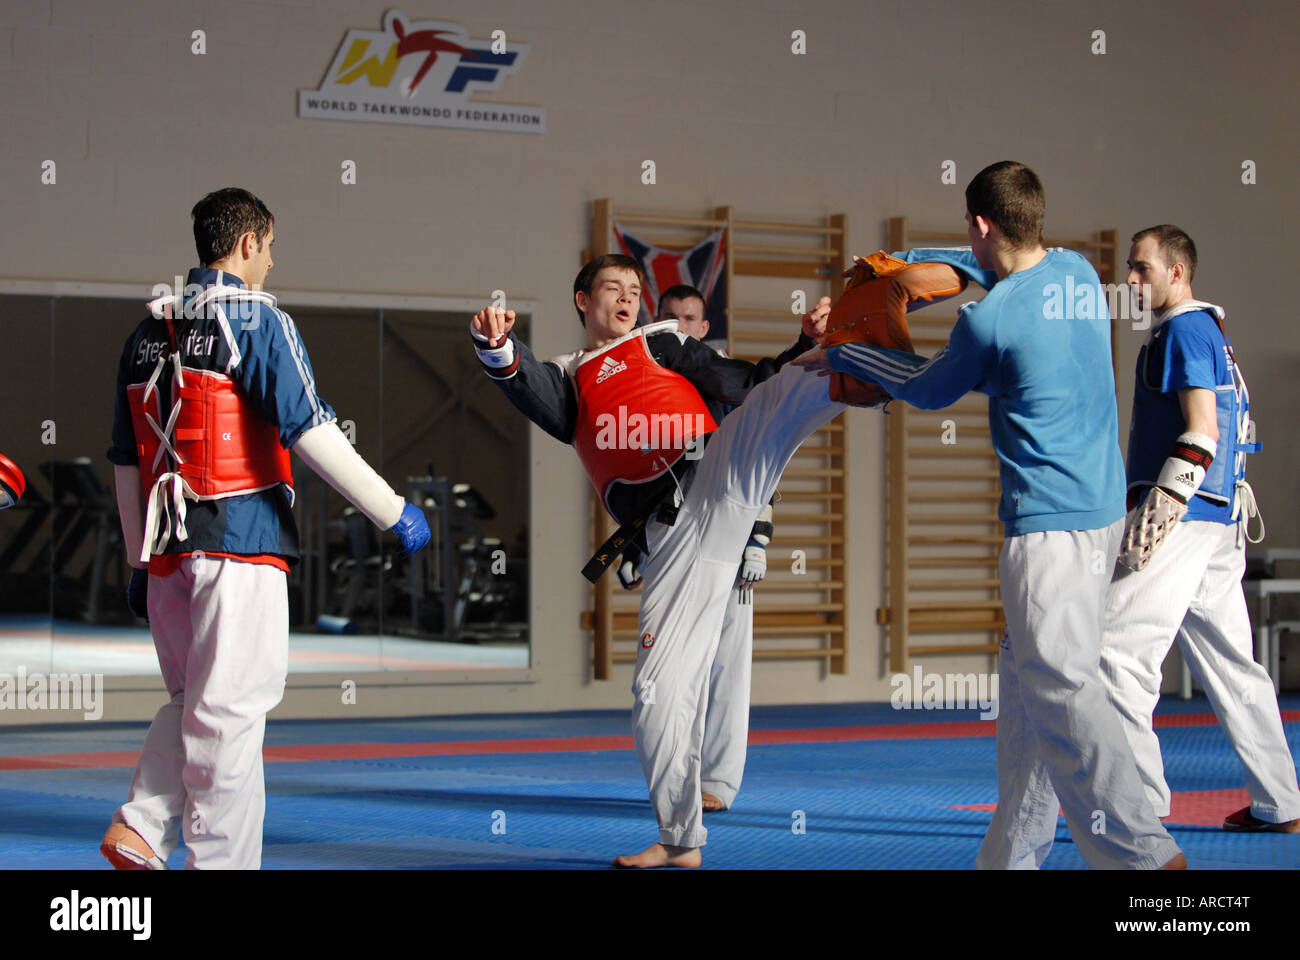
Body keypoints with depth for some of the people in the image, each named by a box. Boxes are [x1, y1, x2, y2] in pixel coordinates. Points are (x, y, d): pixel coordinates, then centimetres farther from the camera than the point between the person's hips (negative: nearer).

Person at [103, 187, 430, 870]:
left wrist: (139, 563, 23)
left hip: (166, 547, 7)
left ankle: (141, 827, 5)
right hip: (239, 539, -7)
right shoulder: (257, 321, -5)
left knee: (189, 700, 19)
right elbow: (310, 433, -12)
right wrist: (395, 512, -6)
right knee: (231, 708, -2)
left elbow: (127, 462, 17)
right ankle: (220, 857, 0)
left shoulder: (147, 331, 15)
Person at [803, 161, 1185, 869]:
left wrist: (843, 355, 21)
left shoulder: (987, 319, -14)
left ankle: (1145, 853, -18)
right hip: (1100, 507, 9)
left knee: (1062, 685, -12)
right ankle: (1013, 853, 16)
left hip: (1051, 524, -9)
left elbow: (931, 390, 7)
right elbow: (982, 266, 30)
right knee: (1025, 681, 13)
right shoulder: (1077, 272, 8)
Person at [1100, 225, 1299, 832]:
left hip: (1183, 518, -10)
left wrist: (1158, 512, -21)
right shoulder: (1210, 333, 21)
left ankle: (1140, 799, -11)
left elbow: (1202, 432, -18)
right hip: (1220, 521, 10)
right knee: (1229, 662, 12)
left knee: (1119, 649, -11)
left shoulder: (1185, 331, -9)